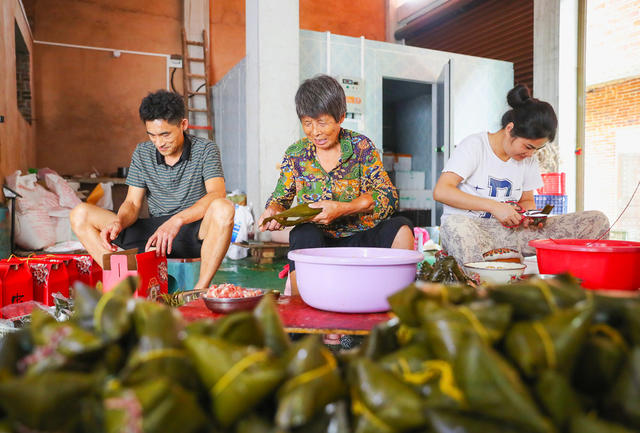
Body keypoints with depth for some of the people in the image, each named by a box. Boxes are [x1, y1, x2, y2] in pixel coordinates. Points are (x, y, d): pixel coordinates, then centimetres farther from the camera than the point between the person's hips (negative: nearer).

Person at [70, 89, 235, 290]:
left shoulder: (205, 150, -6)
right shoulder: (142, 153, 7)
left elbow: (217, 194, -23)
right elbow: (132, 203, 5)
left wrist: (177, 220, -37)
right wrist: (118, 223, -19)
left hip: (195, 231, -4)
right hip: (154, 230, 4)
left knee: (223, 208, -38)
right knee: (80, 215, -8)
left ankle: (200, 290, -29)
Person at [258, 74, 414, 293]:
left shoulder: (361, 146, 0)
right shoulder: (295, 154, 5)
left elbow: (389, 196, -8)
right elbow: (280, 199, 14)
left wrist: (342, 209, -22)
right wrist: (273, 211, -12)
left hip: (359, 237, 0)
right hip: (317, 242, 1)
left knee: (401, 228, -27)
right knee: (303, 234, -34)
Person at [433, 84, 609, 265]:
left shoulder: (529, 158, 12)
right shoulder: (474, 145, -6)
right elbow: (441, 191, -17)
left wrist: (529, 214, -4)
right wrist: (494, 206, -21)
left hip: (509, 230, 6)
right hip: (470, 227, -5)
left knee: (597, 221, -9)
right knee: (456, 224, -45)